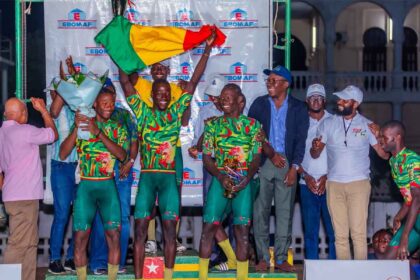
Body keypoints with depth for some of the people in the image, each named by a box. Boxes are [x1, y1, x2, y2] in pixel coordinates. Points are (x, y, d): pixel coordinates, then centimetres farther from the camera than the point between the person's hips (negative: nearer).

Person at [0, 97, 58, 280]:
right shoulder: (25, 131, -11)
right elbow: (53, 134, 0)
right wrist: (43, 110, 8)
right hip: (24, 197, -9)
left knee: (29, 243, 13)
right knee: (18, 244, -9)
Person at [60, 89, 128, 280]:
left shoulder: (118, 128, 7)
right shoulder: (81, 124, 5)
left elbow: (122, 155, -10)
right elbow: (63, 154, -3)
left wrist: (98, 132, -18)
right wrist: (76, 128, -14)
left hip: (108, 187, 1)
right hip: (85, 186, -1)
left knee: (114, 235, -2)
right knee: (80, 236, -3)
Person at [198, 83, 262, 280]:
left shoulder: (252, 125, 7)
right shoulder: (213, 125, 9)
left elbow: (256, 157, 4)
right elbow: (206, 156, 5)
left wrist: (247, 178, -12)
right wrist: (221, 176, -11)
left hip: (244, 182, 0)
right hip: (220, 180, 1)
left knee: (242, 228, -3)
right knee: (209, 225, -5)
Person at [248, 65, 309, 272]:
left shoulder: (298, 108, 6)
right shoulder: (259, 104, 8)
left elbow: (300, 140, 2)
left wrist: (294, 168, -6)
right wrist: (271, 154, -5)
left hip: (287, 164, 0)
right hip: (262, 163, 1)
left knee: (285, 212, 0)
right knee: (260, 211, -1)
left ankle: (281, 258, 6)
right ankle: (263, 258, 6)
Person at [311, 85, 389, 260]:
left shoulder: (367, 125, 5)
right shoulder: (328, 124, 10)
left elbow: (383, 154, 1)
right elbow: (315, 155, 9)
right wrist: (315, 148, -14)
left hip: (359, 183, -2)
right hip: (334, 184, 2)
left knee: (358, 232, -8)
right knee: (340, 234, 3)